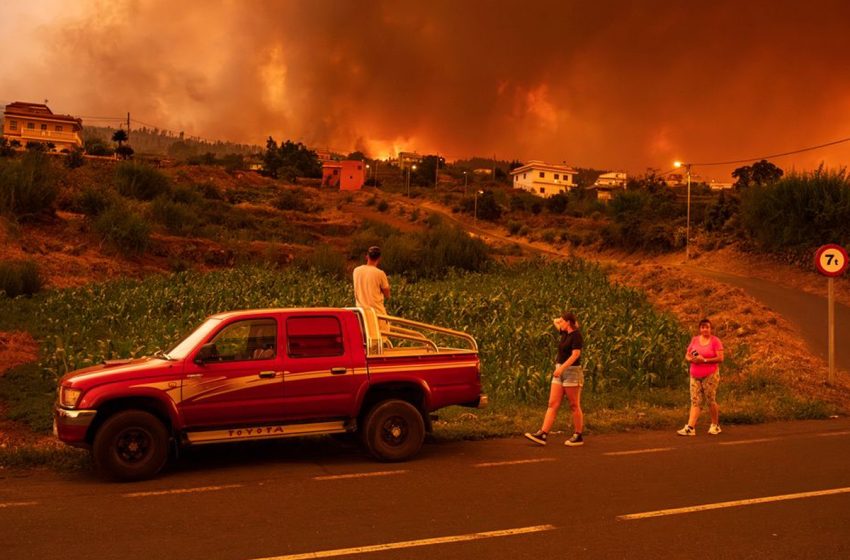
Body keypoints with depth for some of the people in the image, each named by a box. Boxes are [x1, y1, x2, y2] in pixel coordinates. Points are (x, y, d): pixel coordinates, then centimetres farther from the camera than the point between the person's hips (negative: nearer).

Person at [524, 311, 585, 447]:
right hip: (560, 372, 8)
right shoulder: (565, 333, 13)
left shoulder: (576, 335, -11)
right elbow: (555, 321, 31)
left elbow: (575, 354, -21)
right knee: (553, 404, 0)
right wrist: (563, 319, 16)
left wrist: (562, 367, -27)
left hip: (572, 371, -8)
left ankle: (578, 436, 9)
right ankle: (542, 435, -6)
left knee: (574, 406, 0)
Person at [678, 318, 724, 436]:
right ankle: (690, 427, -9)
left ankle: (715, 425, 18)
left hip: (710, 375, -4)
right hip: (695, 376, 4)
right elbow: (687, 356, 13)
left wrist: (704, 360, -17)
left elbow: (720, 358, -11)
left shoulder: (715, 341, -4)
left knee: (711, 400, 1)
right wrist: (692, 359, -10)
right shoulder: (694, 340, 10)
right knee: (695, 401, -2)